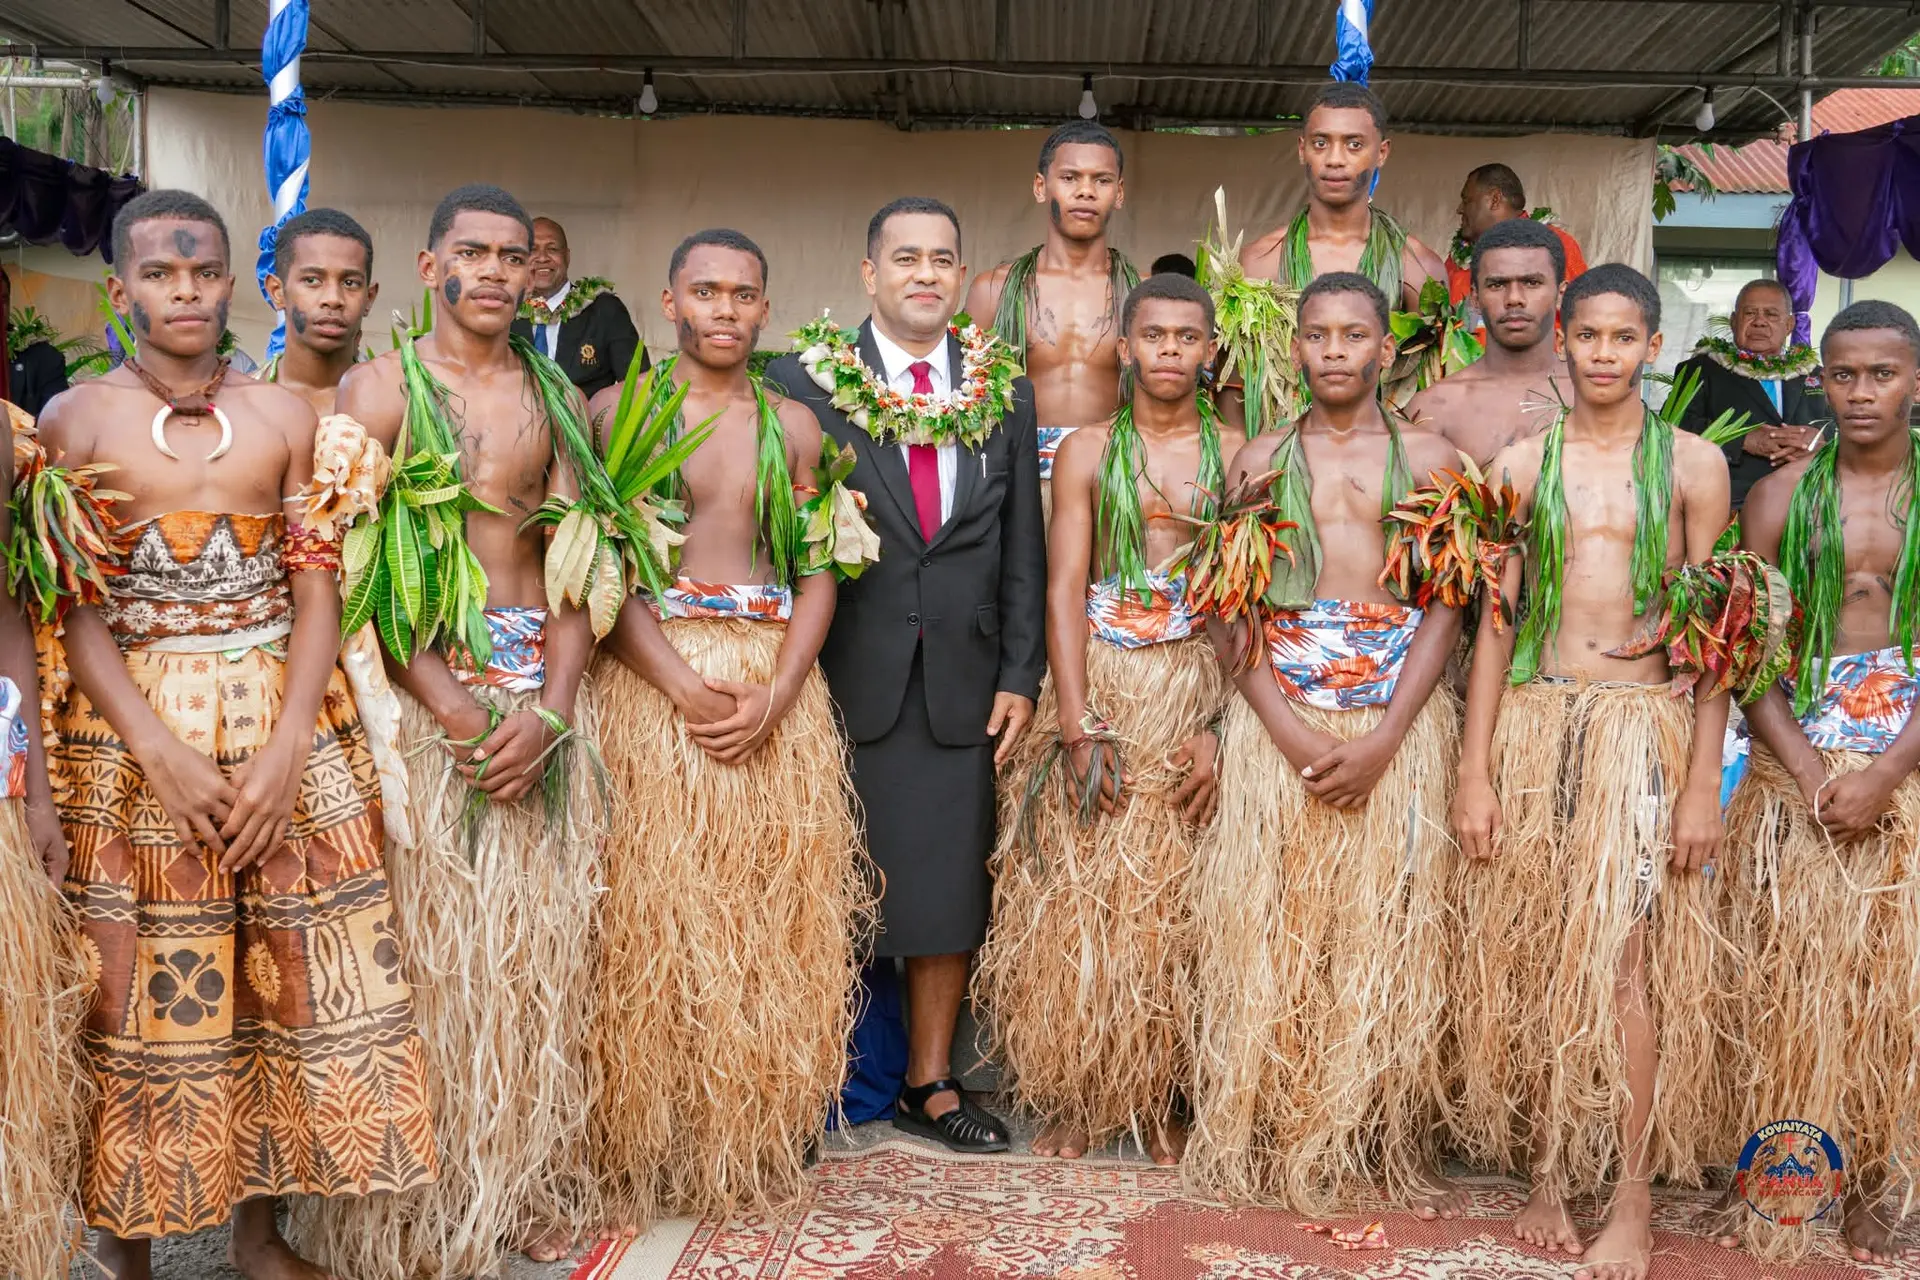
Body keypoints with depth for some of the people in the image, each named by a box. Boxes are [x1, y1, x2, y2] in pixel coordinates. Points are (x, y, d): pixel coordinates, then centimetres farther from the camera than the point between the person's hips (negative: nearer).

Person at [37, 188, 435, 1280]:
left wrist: (284, 752, -11)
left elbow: (317, 590, 2)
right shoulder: (75, 420, 3)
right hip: (131, 734, -2)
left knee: (284, 977, 3)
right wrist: (163, 755, -16)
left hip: (286, 721, 2)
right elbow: (73, 608, -4)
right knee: (138, 987, 0)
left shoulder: (285, 416, 8)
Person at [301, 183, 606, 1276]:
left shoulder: (554, 397, 12)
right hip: (421, 686, -4)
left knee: (543, 940, 6)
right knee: (431, 941, -2)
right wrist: (452, 705, -17)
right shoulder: (381, 387, 1)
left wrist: (551, 705, -8)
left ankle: (534, 1182, 20)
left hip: (545, 687, 4)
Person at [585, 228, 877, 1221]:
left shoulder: (793, 425, 13)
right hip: (652, 680, -3)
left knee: (772, 921, 5)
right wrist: (689, 690, -16)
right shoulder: (616, 411, 3)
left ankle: (755, 1139, 18)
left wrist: (773, 696, -9)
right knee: (655, 917, -2)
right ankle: (649, 1148, 11)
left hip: (776, 688, 3)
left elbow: (820, 572, 8)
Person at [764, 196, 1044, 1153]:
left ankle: (930, 1084, 22)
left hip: (963, 684, 3)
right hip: (845, 679, -3)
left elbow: (1024, 548, 9)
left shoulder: (1006, 393, 9)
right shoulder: (803, 382, 0)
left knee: (949, 887, 9)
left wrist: (1020, 675, 3)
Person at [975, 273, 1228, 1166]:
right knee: (1078, 894, 0)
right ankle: (1076, 1098, 12)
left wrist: (1223, 723, -13)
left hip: (1201, 686, 0)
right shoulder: (1087, 454, 5)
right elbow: (1063, 589, -3)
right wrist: (1079, 724, -13)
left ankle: (1158, 1098, 15)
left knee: (1175, 900, 3)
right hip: (1098, 683, 0)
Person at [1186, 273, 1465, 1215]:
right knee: (1269, 925, 2)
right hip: (1277, 720, 1)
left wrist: (1381, 741, -11)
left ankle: (1389, 1144, 12)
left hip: (1398, 721, 0)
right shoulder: (1259, 460, 9)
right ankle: (1268, 1135, 13)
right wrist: (1288, 729, -11)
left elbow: (1445, 608, 1)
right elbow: (1227, 611, 3)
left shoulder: (1429, 459, 7)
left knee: (1387, 930, 2)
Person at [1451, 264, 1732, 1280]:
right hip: (1536, 721, 2)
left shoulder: (1693, 463, 3)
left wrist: (1703, 781, -5)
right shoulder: (1520, 463, 8)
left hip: (1645, 728, -2)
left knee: (1623, 961, -6)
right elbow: (1494, 622, 7)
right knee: (1534, 956, 4)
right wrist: (1475, 771, 1)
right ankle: (1548, 1176, 18)